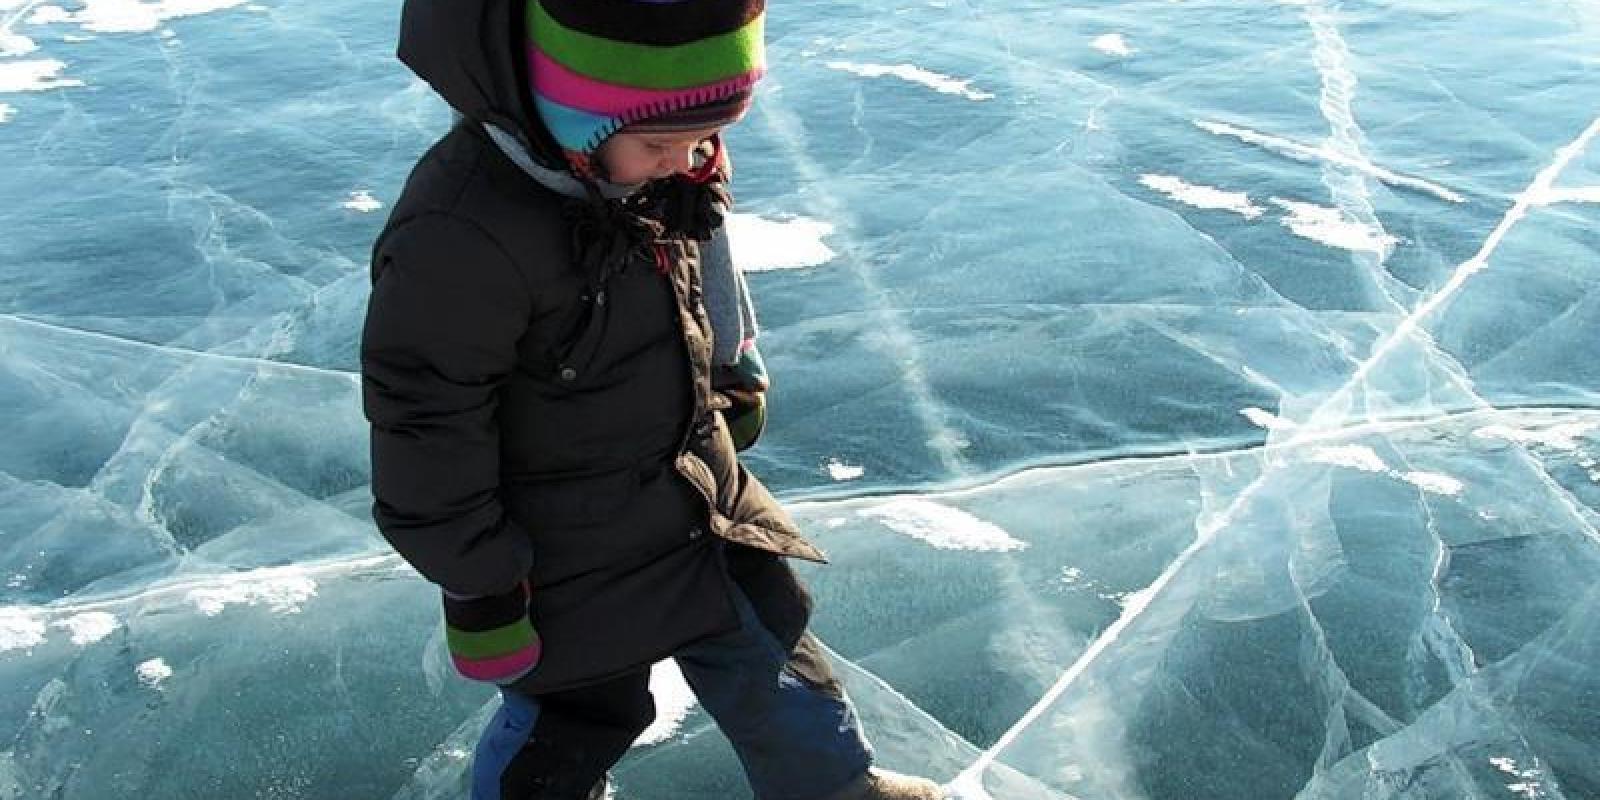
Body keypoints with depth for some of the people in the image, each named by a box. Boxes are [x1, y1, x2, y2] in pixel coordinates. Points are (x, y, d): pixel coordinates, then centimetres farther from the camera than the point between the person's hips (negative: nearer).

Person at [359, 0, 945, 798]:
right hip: (571, 550, -7)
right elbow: (428, 431, -25)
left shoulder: (655, 155, -11)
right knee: (575, 721, 13)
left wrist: (736, 376, 22)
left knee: (764, 632, 25)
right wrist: (477, 589, -16)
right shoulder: (459, 236, -35)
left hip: (697, 486, 8)